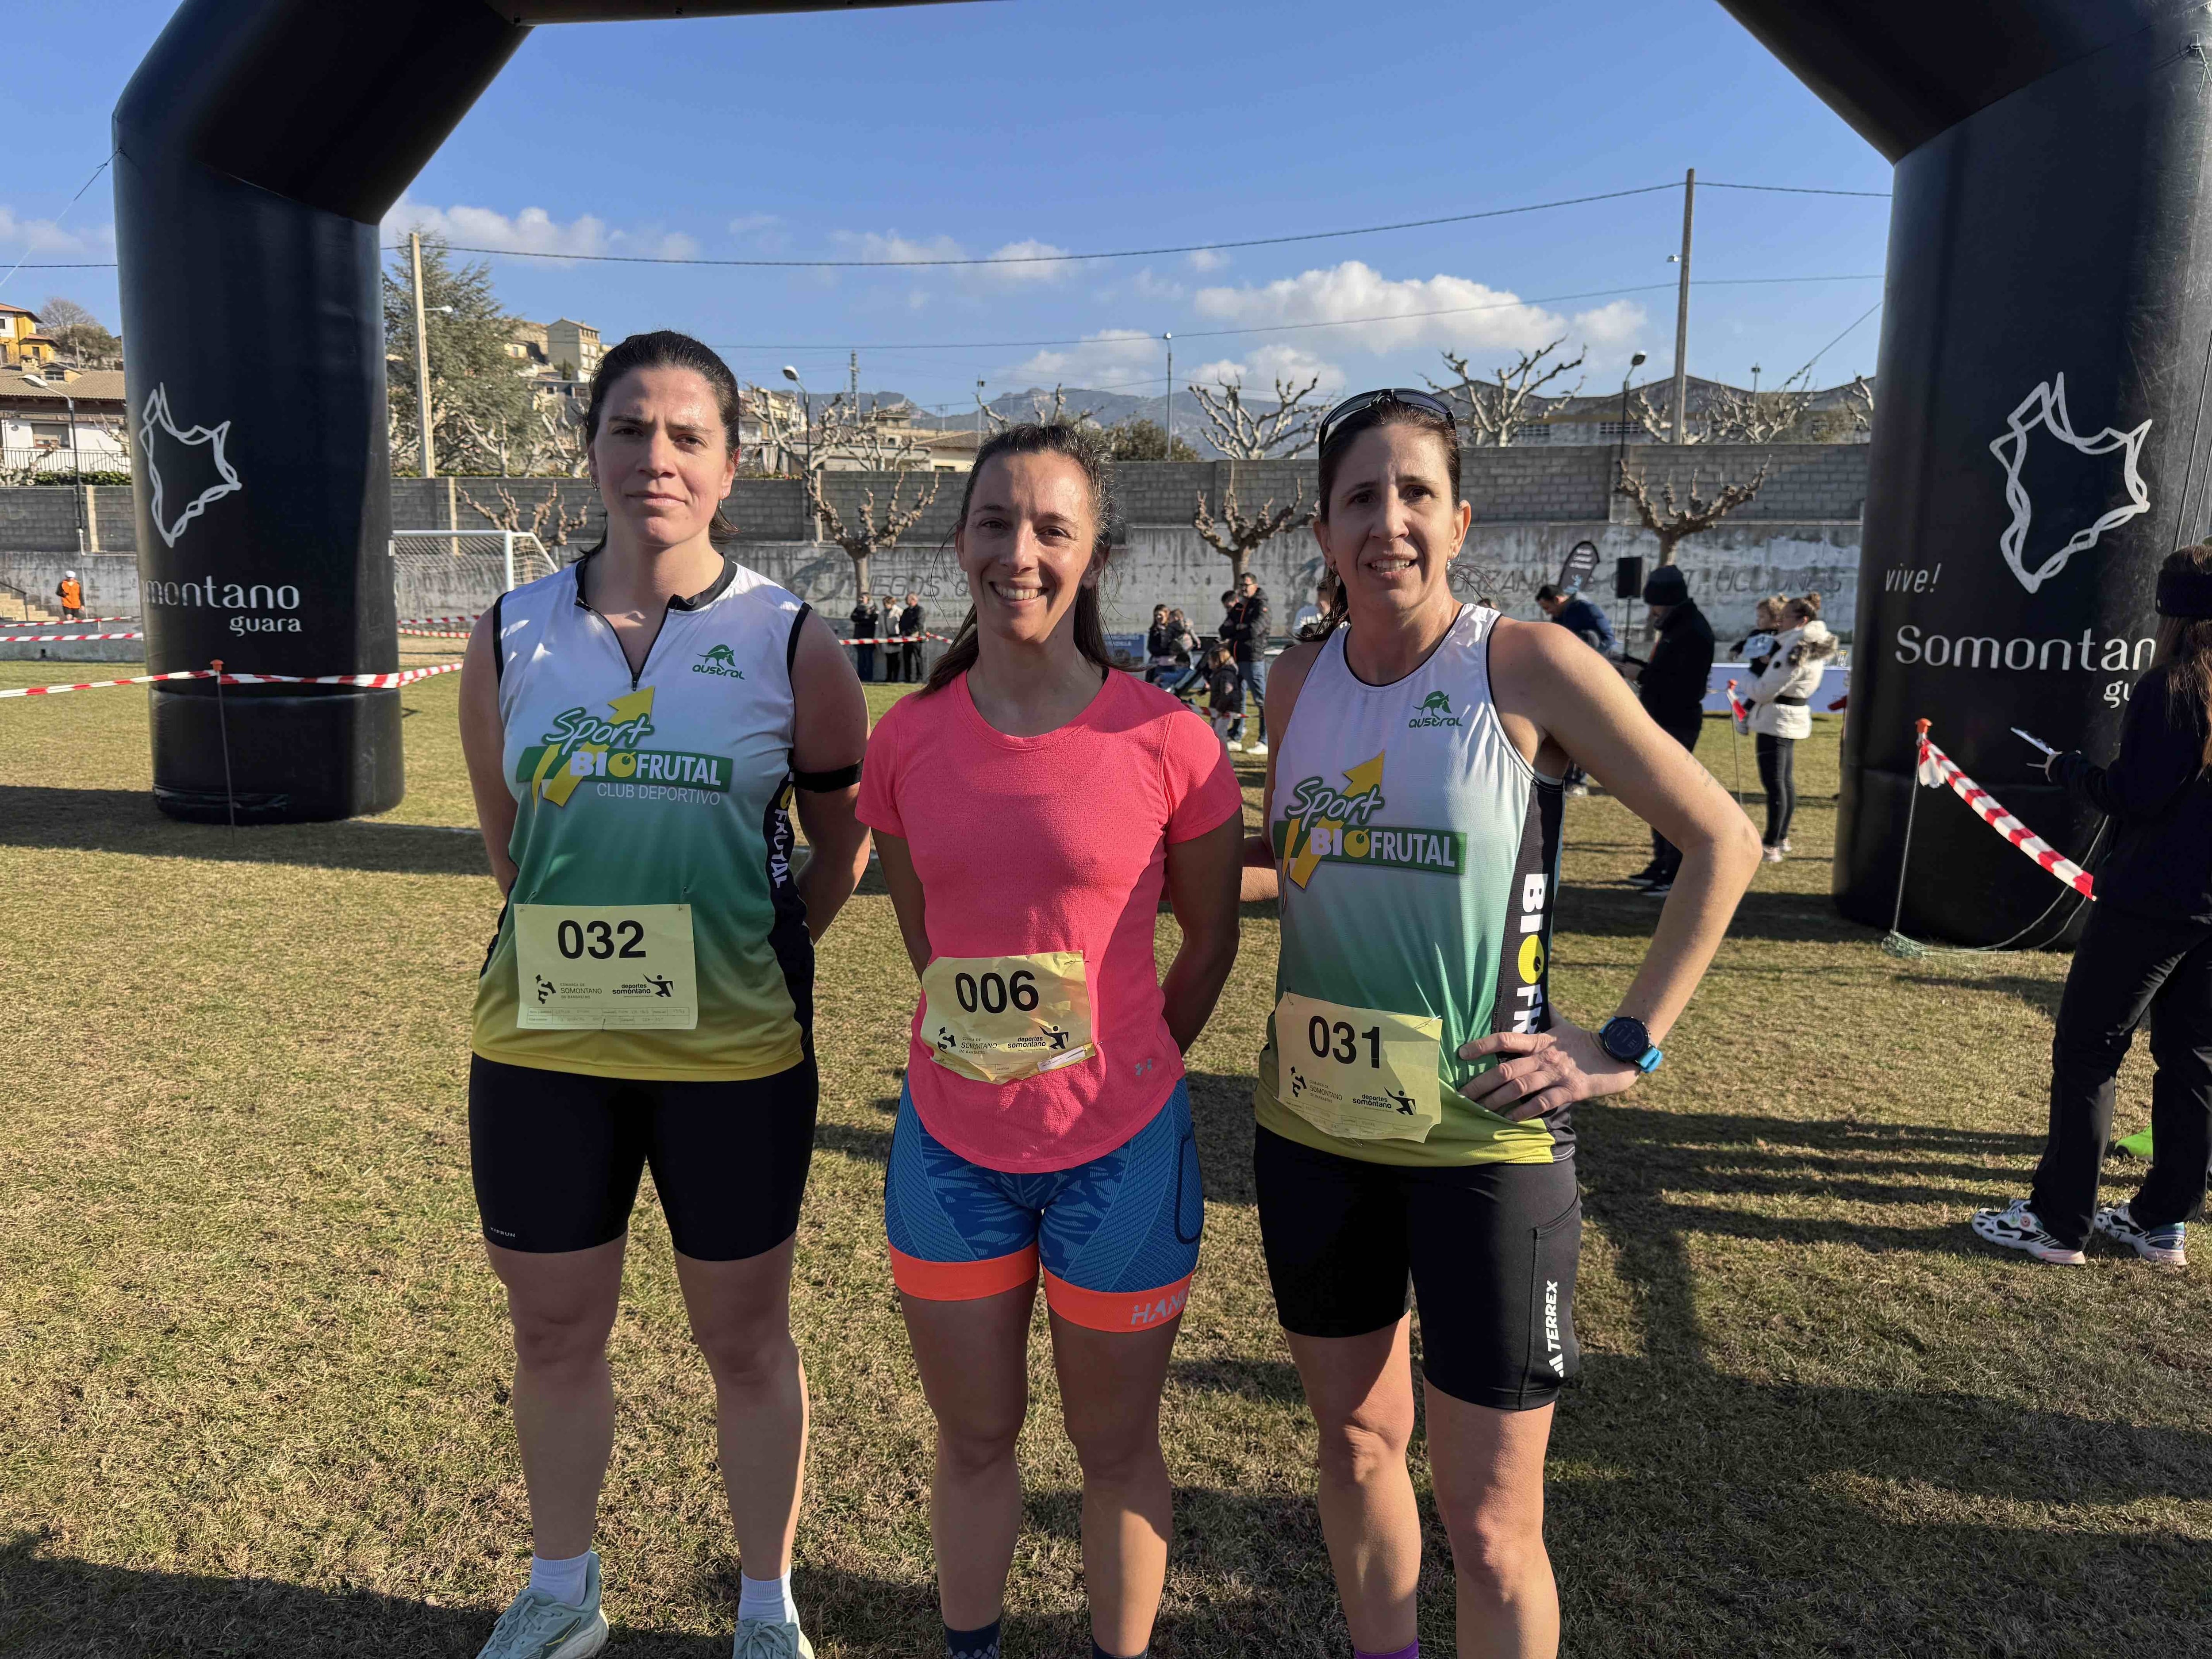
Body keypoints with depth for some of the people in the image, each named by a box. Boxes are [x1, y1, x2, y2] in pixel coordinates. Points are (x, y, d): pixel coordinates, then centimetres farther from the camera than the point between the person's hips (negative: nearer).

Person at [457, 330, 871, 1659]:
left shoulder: (791, 643, -7)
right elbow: (507, 841, 13)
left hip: (734, 1053, -2)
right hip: (543, 1048, 3)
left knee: (746, 1340, 13)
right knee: (555, 1336, 18)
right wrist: (580, 944, 11)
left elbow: (845, 839, 4)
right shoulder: (512, 637, 0)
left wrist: (758, 957, 2)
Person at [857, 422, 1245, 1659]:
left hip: (1119, 1150, -2)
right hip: (951, 1143, 3)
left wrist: (1119, 1073, 8)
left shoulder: (1164, 739, -14)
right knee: (974, 1438, 21)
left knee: (1116, 1449, 18)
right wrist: (981, 1053, 10)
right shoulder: (907, 741, -5)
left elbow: (1213, 941, 1)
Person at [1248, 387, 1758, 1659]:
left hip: (1484, 1136, -4)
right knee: (1354, 1441, 21)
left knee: (1488, 1525, 5)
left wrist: (1628, 1049, -10)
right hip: (1312, 1124, 5)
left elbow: (1724, 842, -6)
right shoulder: (1301, 681, 3)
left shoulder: (1528, 665, -11)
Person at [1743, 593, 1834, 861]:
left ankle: (1771, 846, -5)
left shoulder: (1795, 652, -22)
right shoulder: (1814, 645, 9)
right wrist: (1771, 660, 5)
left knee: (1774, 783, -7)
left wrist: (1748, 684, -2)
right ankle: (1781, 839, 28)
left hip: (1776, 720, -11)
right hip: (1795, 717, 11)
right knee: (1786, 781, 17)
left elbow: (1765, 691, -22)